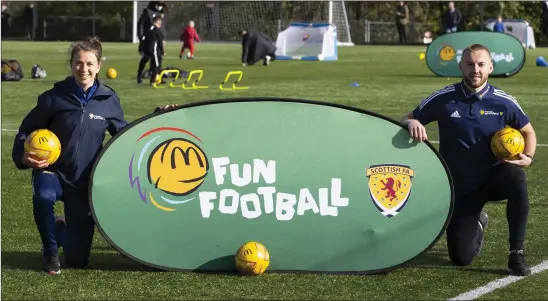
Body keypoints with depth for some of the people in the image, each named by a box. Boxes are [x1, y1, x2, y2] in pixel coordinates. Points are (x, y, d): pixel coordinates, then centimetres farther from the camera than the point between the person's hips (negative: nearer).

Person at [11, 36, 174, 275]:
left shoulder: (108, 100, -3)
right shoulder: (55, 97, -10)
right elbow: (27, 130, -1)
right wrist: (23, 156, -20)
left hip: (86, 183, 2)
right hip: (53, 173, -2)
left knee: (77, 260, 3)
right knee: (43, 196, -41)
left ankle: (62, 230, 42)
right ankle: (50, 252, -11)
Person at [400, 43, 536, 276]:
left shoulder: (503, 102, -7)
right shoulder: (443, 99, -9)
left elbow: (527, 131, 8)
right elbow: (406, 120, -2)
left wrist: (528, 157, -12)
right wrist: (412, 123, -27)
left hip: (493, 176, 0)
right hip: (460, 185, 0)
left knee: (517, 179, -39)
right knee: (461, 259, -1)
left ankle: (516, 254, -24)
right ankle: (477, 224, 38)